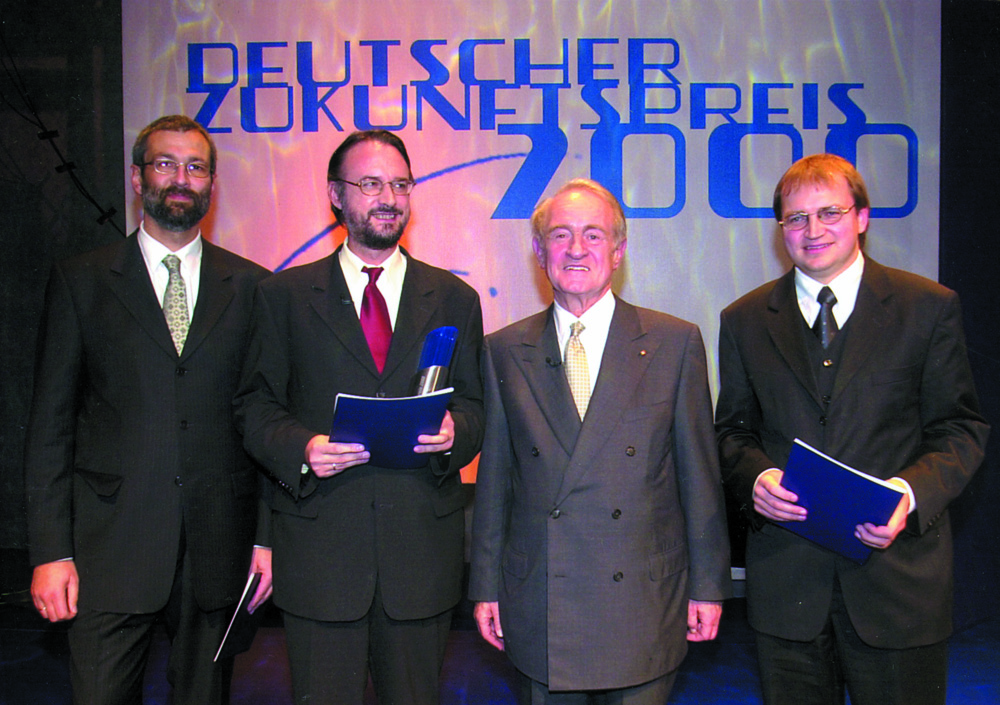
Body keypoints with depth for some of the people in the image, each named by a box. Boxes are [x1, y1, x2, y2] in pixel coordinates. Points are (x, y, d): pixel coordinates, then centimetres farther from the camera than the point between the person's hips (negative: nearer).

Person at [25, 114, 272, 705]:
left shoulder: (252, 286, 6)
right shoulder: (80, 281, 4)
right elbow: (51, 424, 2)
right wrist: (50, 550, -4)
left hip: (217, 546, 1)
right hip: (109, 548, -1)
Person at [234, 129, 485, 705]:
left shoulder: (454, 299, 9)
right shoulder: (285, 295, 5)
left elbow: (476, 408, 9)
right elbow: (255, 408, 4)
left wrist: (453, 432, -13)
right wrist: (301, 448, -15)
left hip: (423, 545, 2)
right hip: (319, 545, -1)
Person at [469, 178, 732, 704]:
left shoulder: (676, 343, -1)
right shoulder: (504, 352, 3)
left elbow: (699, 472, 1)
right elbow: (494, 478, 5)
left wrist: (709, 583, 2)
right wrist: (485, 584, 6)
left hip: (643, 607, -1)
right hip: (536, 610, 1)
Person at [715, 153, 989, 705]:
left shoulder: (929, 307, 2)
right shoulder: (745, 320, 7)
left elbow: (960, 428, 1)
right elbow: (733, 430, 10)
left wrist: (912, 492, -17)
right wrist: (755, 476, -12)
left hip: (898, 569, -1)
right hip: (785, 573, 2)